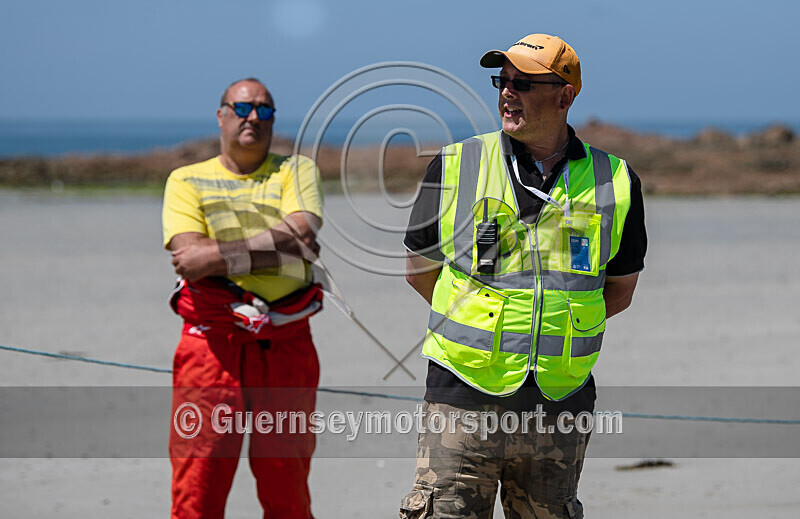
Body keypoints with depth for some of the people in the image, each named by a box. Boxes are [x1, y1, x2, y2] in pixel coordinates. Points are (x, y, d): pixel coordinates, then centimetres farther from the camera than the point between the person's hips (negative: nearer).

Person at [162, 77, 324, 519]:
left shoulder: (295, 171, 12)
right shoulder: (186, 181, 11)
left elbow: (301, 233, -8)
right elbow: (190, 257, -6)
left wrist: (219, 256, -12)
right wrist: (277, 246, -9)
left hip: (286, 345, 1)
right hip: (212, 343, -1)